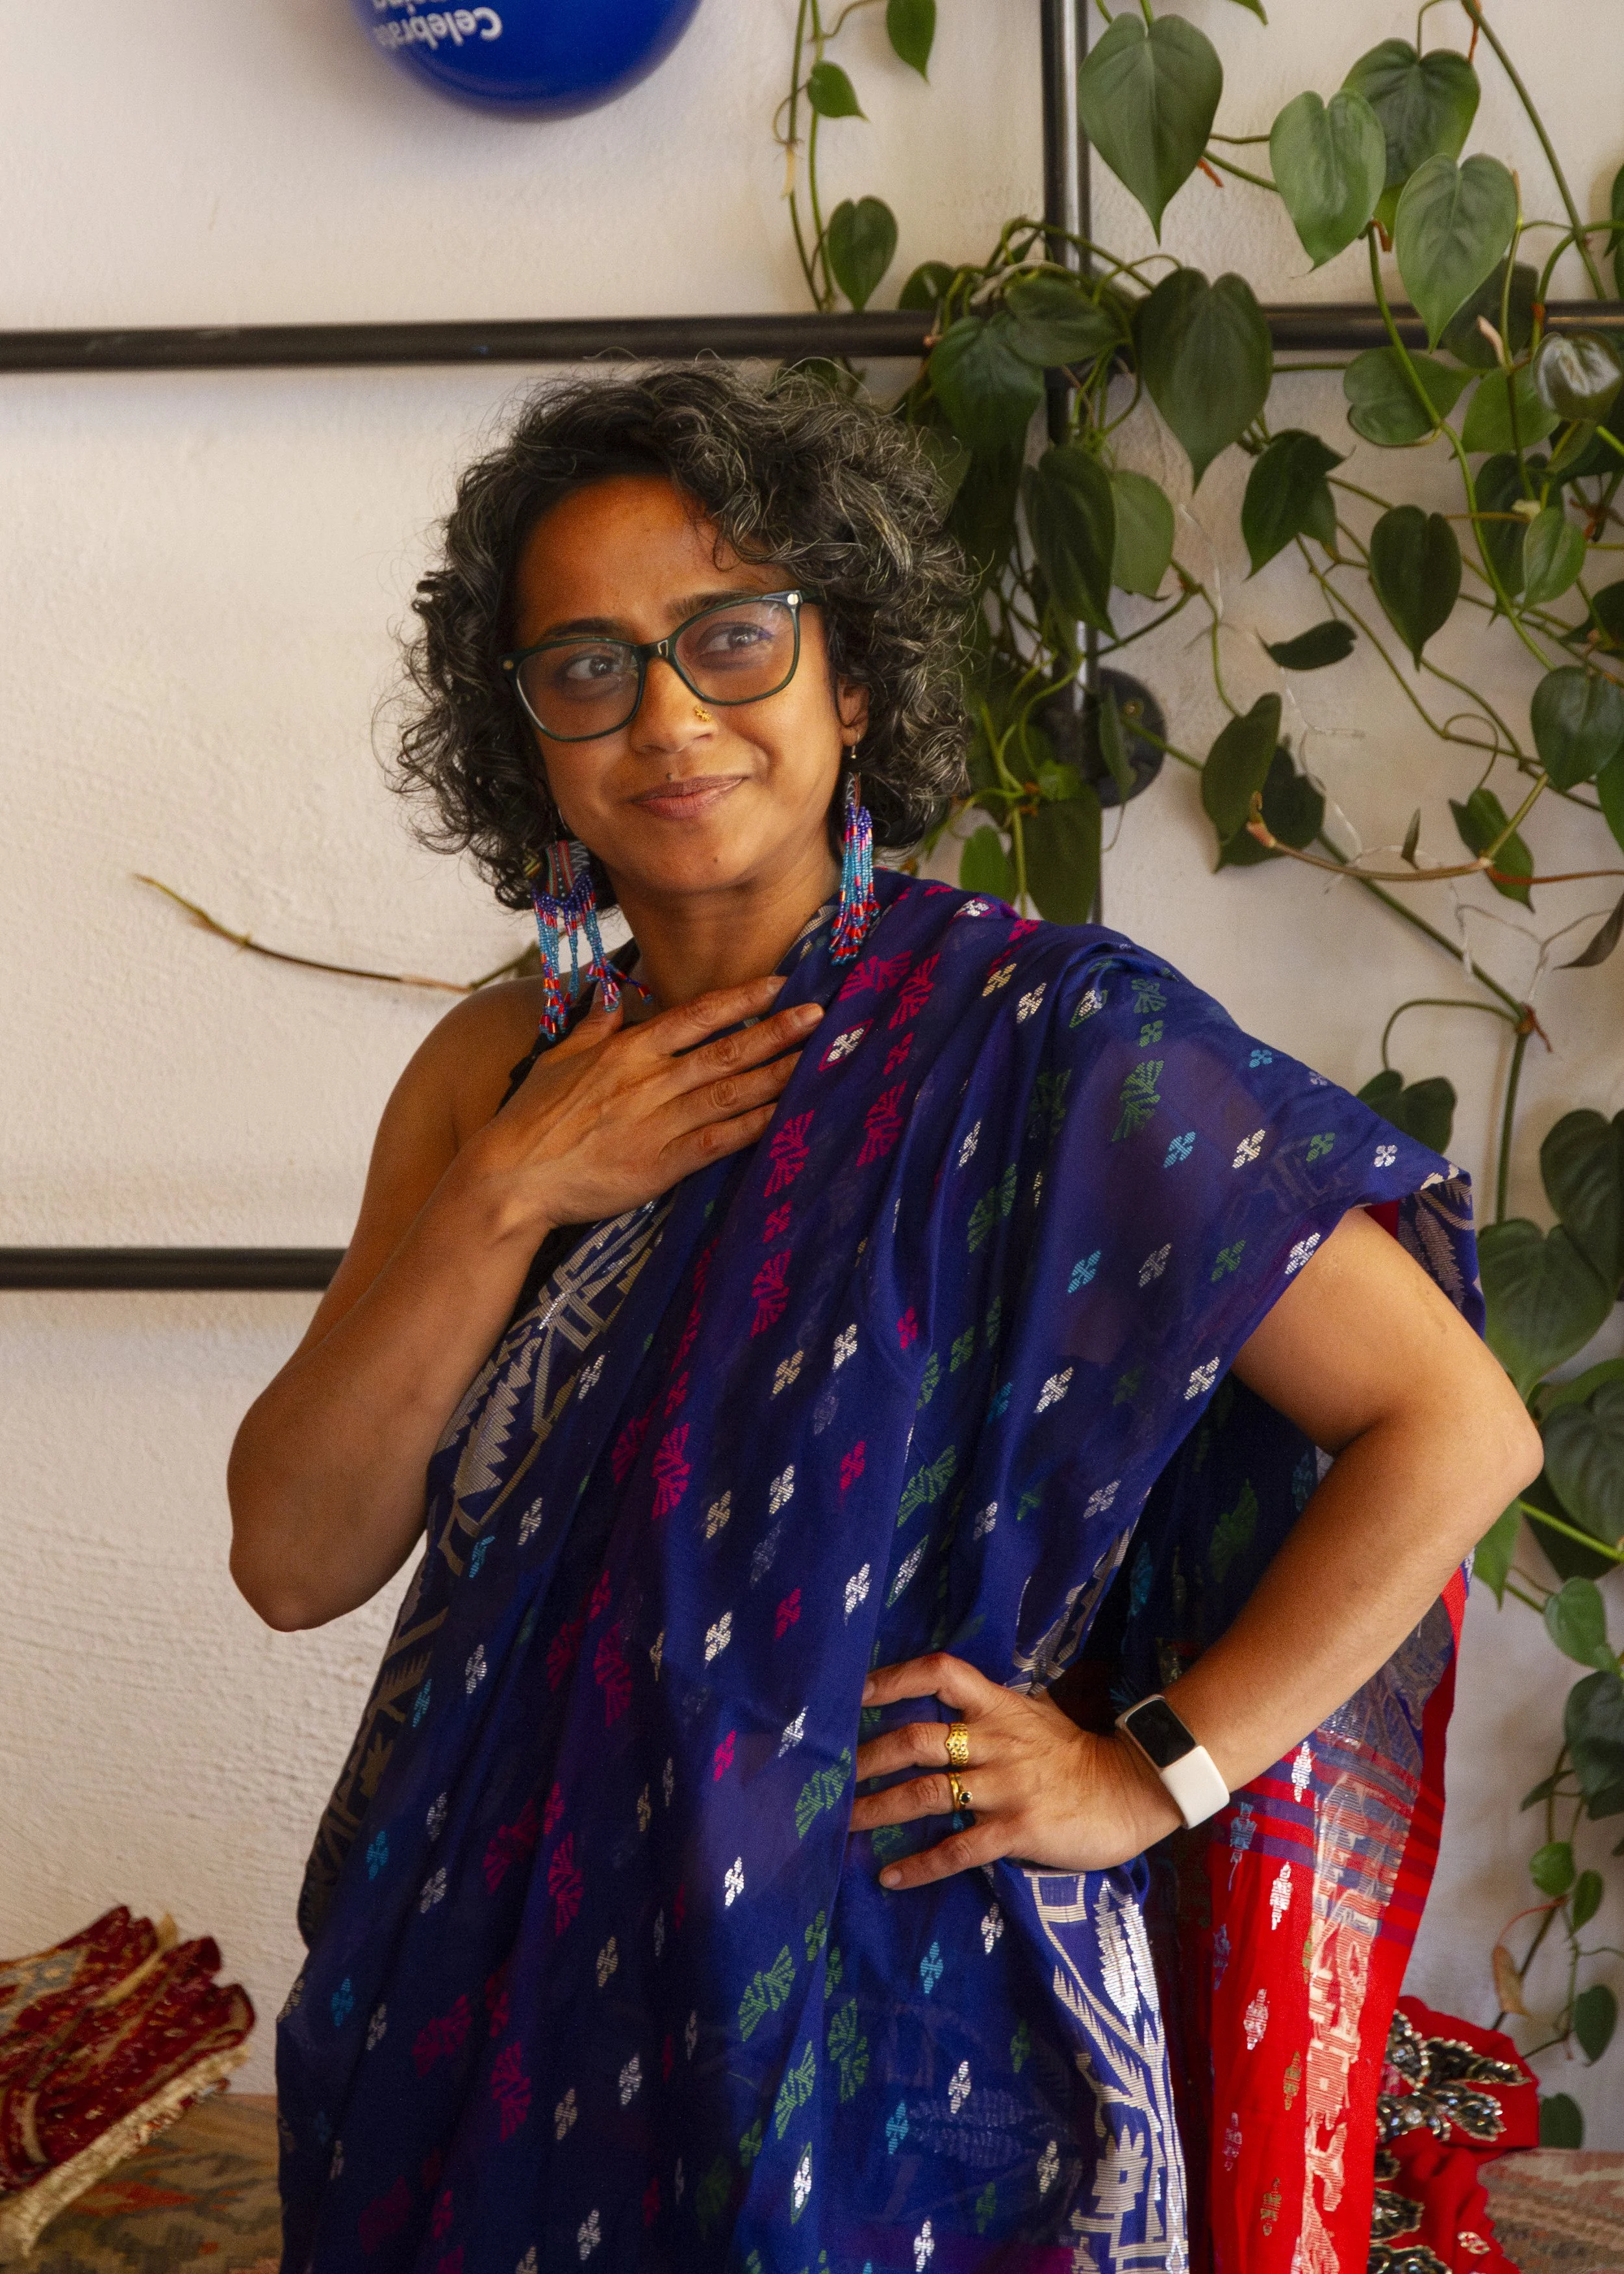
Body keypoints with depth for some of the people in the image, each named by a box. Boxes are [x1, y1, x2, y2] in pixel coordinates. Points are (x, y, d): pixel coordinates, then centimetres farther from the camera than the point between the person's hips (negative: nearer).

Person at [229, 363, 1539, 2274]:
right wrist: (504, 1198, -15)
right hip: (496, 2017, 5)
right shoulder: (494, 1075, 1)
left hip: (894, 2037, -4)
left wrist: (1157, 1772, -14)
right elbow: (295, 1559, -5)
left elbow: (1456, 1427, -13)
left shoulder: (1041, 1040, -14)